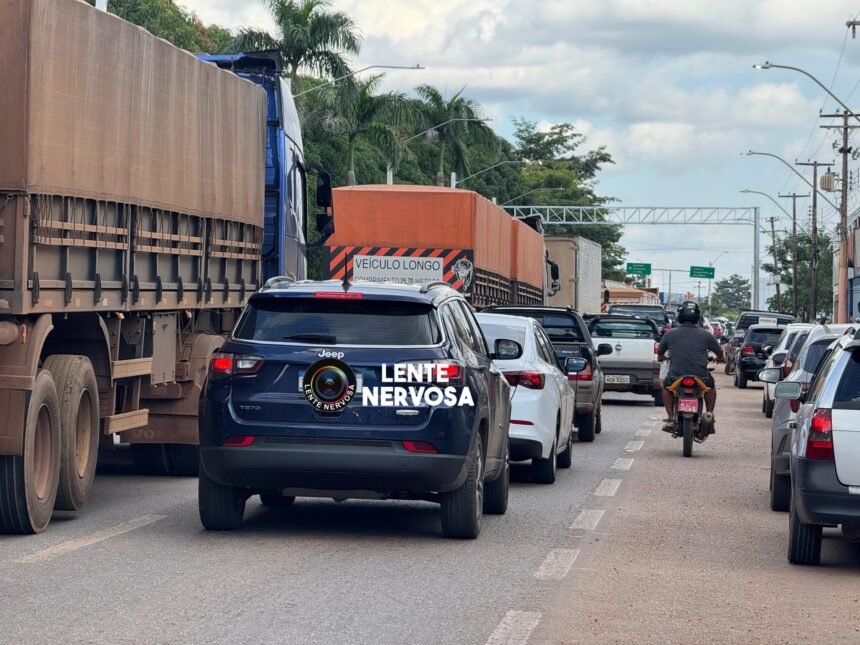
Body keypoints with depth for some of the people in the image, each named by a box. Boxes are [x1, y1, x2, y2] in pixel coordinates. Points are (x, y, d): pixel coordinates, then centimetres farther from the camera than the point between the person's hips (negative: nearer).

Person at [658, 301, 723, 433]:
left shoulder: (670, 334, 0)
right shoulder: (705, 335, -1)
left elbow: (660, 353, 17)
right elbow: (719, 352, 14)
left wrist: (662, 357, 42)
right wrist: (719, 358, 39)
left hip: (676, 378, 0)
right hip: (700, 379, 0)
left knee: (666, 386, 33)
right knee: (711, 386, 34)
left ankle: (671, 419, 21)